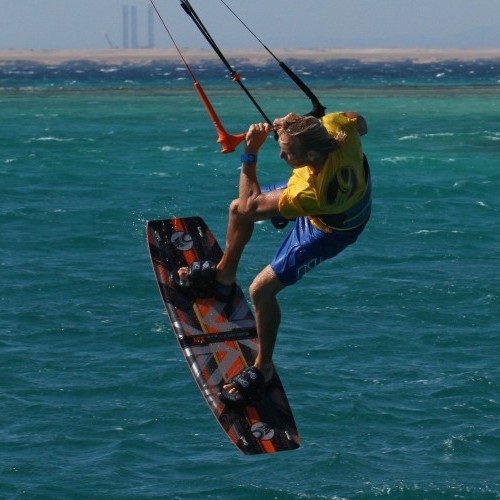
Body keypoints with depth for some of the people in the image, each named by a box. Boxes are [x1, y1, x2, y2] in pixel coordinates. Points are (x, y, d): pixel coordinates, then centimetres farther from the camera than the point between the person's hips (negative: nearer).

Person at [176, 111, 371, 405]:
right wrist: (298, 126, -10)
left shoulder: (306, 193, -47)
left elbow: (251, 206, -29)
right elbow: (361, 124, -6)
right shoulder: (339, 127, -35)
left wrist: (250, 155, -28)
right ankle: (224, 275, 46)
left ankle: (263, 368, 13)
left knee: (262, 289, -10)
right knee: (238, 209, 18)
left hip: (330, 229, -8)